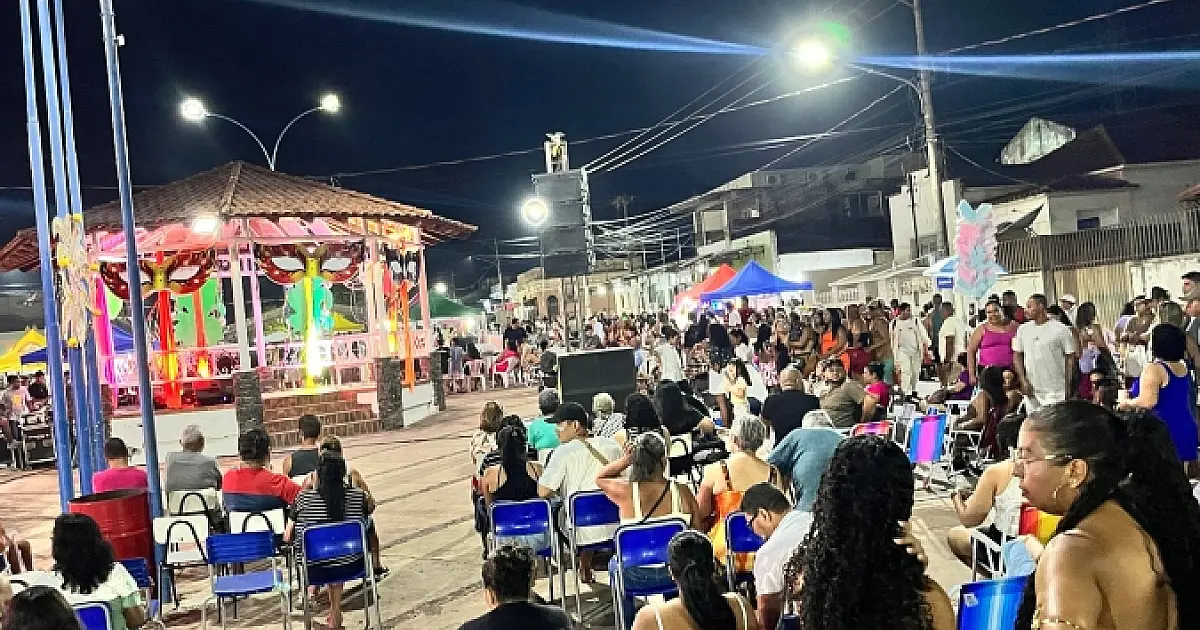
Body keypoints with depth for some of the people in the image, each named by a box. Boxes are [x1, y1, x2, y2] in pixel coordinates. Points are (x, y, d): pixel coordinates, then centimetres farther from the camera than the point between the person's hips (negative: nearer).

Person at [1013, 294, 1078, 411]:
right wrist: (1023, 380, -1)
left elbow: (1070, 358, -2)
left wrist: (1068, 387, -6)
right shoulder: (1023, 330, 8)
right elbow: (1017, 356, 10)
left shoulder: (1061, 329, -4)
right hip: (1031, 389, 4)